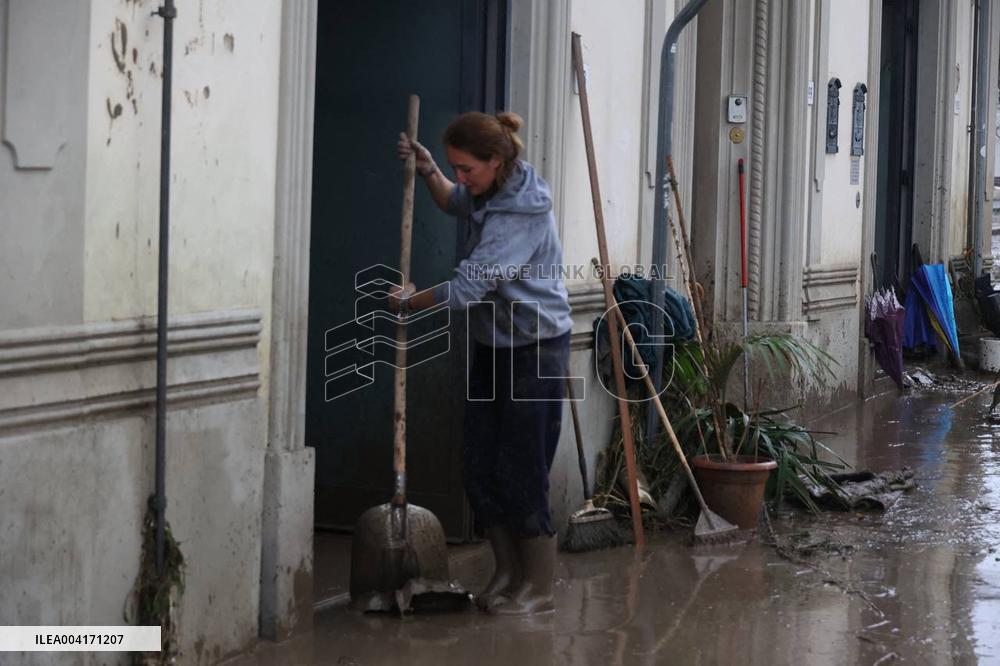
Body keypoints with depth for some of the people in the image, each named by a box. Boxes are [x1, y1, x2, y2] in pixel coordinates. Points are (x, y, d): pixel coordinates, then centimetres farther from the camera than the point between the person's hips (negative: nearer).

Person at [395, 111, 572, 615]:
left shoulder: (523, 213, -26)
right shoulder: (490, 190, 2)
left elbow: (468, 288, -26)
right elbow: (454, 204, 28)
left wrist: (410, 302, -11)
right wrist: (428, 171, 9)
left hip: (534, 349, -9)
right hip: (491, 346, 9)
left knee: (522, 470, -5)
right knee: (479, 464, 9)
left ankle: (538, 587, 6)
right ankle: (508, 573, 19)